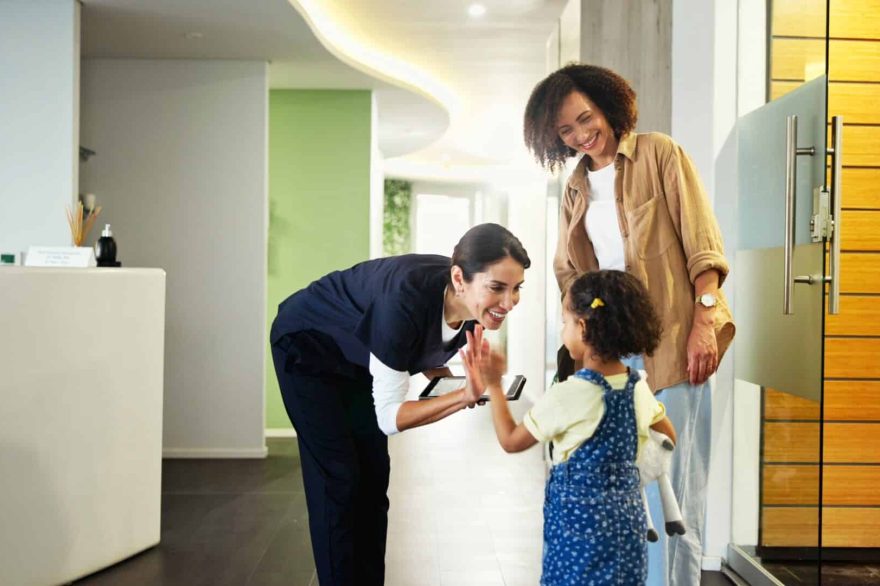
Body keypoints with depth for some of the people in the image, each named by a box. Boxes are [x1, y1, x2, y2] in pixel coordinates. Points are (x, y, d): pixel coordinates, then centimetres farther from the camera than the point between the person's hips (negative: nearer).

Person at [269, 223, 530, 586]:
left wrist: (439, 373, -17)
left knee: (373, 479, 8)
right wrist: (465, 396, -43)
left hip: (357, 357, 7)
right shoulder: (408, 298, -42)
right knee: (338, 482, -6)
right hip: (306, 346, -7)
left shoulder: (474, 307, -21)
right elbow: (389, 417, -35)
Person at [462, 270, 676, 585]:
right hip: (628, 518, 6)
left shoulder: (566, 396, -19)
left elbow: (511, 441, -8)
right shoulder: (639, 387, -1)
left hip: (579, 523, -5)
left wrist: (493, 386, -3)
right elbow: (668, 438, 17)